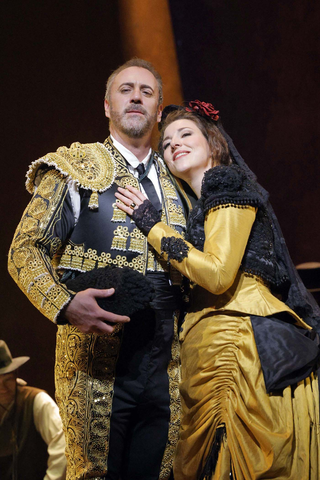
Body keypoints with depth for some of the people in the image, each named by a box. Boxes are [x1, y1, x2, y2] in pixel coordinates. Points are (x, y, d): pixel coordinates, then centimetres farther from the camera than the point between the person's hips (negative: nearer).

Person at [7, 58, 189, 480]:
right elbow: (25, 250, -4)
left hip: (164, 369, 4)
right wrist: (65, 305, -20)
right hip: (96, 363, -4)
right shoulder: (75, 168, 2)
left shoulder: (175, 182, 16)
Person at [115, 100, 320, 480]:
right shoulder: (201, 206, 24)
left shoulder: (227, 184, -2)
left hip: (239, 340, -9)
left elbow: (218, 274, -16)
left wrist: (152, 225, -7)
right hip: (212, 345, 9)